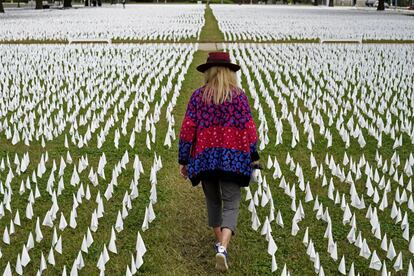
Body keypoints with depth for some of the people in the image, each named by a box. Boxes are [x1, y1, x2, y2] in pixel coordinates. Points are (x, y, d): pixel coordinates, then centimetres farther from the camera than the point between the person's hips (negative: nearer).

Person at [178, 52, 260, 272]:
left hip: (205, 157, 2)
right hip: (232, 158, -2)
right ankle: (223, 248, -20)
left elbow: (187, 129, -1)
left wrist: (183, 160, 5)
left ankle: (219, 242, 32)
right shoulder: (239, 95, 1)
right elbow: (249, 128, -2)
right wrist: (254, 156, 10)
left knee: (213, 200, 20)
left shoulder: (198, 95, 3)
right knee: (231, 205, 0)